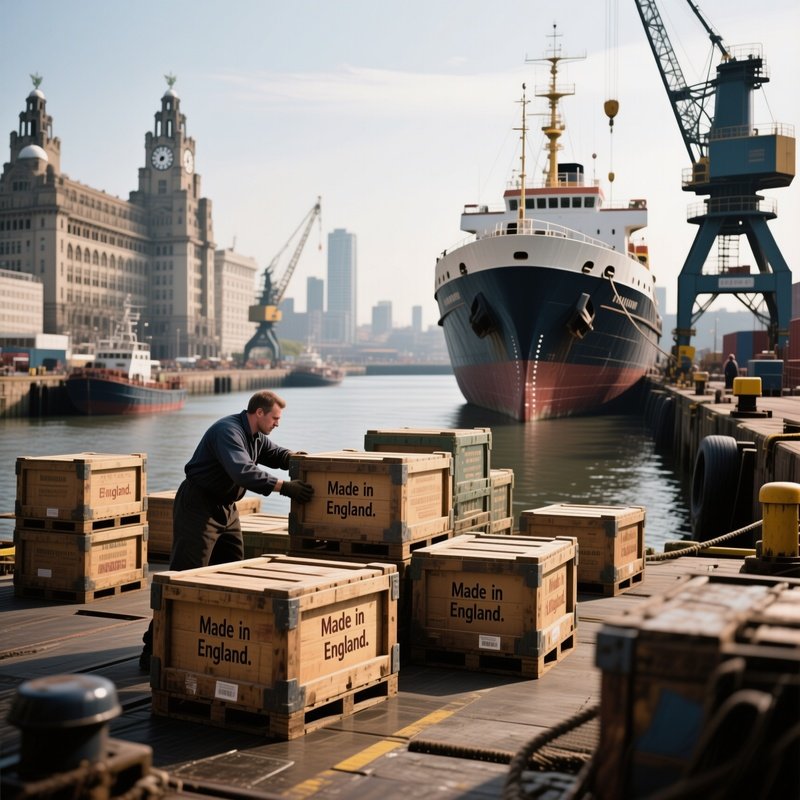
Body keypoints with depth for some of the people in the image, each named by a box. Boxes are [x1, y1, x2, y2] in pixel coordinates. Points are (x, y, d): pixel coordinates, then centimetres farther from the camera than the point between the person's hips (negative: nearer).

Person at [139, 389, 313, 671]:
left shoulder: (256, 437, 9)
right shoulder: (228, 431, -22)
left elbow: (275, 453, 26)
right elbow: (243, 471, -35)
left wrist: (292, 457, 1)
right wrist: (284, 487, -35)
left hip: (226, 507, 10)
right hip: (198, 507, -10)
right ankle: (153, 649, -11)